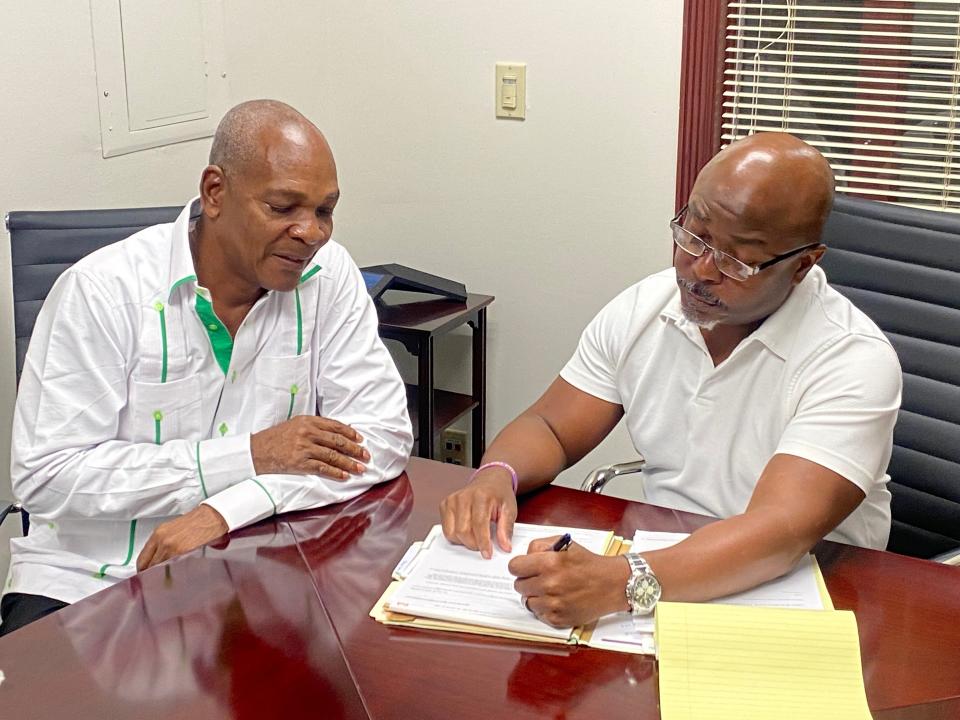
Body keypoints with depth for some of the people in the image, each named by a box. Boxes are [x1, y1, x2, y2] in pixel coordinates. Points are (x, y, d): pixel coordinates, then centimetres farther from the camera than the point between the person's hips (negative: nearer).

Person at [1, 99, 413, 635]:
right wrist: (249, 455, -19)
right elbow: (47, 477, -15)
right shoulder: (102, 291, -12)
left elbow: (384, 434, -10)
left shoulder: (328, 276, -4)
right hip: (88, 578, -2)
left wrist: (225, 512, -22)